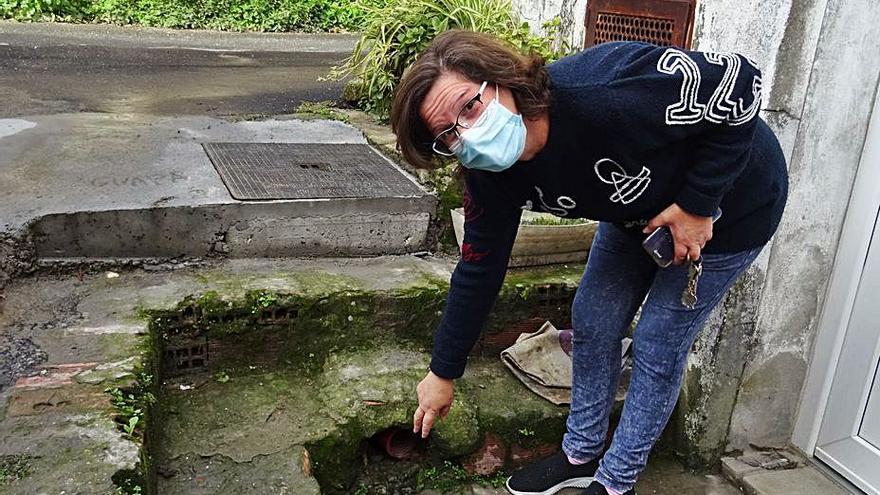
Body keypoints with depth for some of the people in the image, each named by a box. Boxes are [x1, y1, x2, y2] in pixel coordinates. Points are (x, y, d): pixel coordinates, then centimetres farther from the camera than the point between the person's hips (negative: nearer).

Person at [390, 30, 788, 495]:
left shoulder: (601, 94, -42)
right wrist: (443, 373, -1)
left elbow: (738, 82, -31)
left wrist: (696, 205, -29)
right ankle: (582, 454, 30)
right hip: (638, 208, 6)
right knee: (592, 322, 8)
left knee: (657, 347, -1)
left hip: (731, 203, -5)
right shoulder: (492, 176, -19)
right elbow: (478, 272, -8)